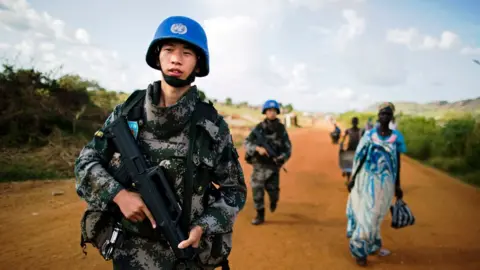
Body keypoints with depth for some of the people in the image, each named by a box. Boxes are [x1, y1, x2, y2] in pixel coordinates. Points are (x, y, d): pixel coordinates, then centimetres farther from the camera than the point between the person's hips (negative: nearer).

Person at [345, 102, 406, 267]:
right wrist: (353, 178, -2)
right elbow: (361, 158, 1)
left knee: (373, 216, 6)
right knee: (365, 215, 3)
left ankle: (362, 247, 24)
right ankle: (360, 250, 17)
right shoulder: (369, 135, -1)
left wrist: (397, 186, 6)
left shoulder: (396, 137, 0)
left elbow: (398, 163, 5)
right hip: (367, 179, 0)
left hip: (384, 182, 0)